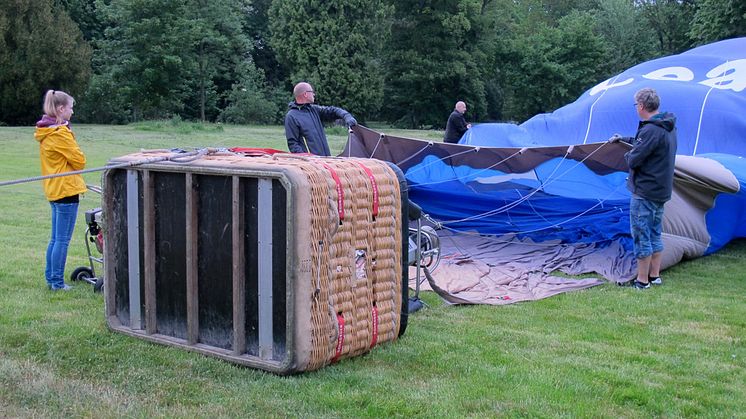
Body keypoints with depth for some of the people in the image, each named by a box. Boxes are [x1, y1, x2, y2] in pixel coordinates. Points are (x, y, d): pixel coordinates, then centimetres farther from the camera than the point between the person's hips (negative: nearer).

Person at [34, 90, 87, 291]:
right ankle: (57, 282, 2)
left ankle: (50, 278, 22)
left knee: (55, 238, 16)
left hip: (53, 189, 10)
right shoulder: (60, 133, -17)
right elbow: (79, 160, -14)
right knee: (62, 240, -3)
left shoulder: (45, 133, 13)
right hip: (66, 190, -10)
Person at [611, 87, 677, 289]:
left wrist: (628, 155, 1)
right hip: (661, 190, 10)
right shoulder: (668, 127, 9)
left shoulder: (650, 130, -23)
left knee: (641, 236, 0)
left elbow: (633, 160, -22)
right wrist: (623, 139, 39)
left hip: (644, 192, -10)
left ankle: (642, 280, 7)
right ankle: (654, 276, 25)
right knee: (654, 235, 17)